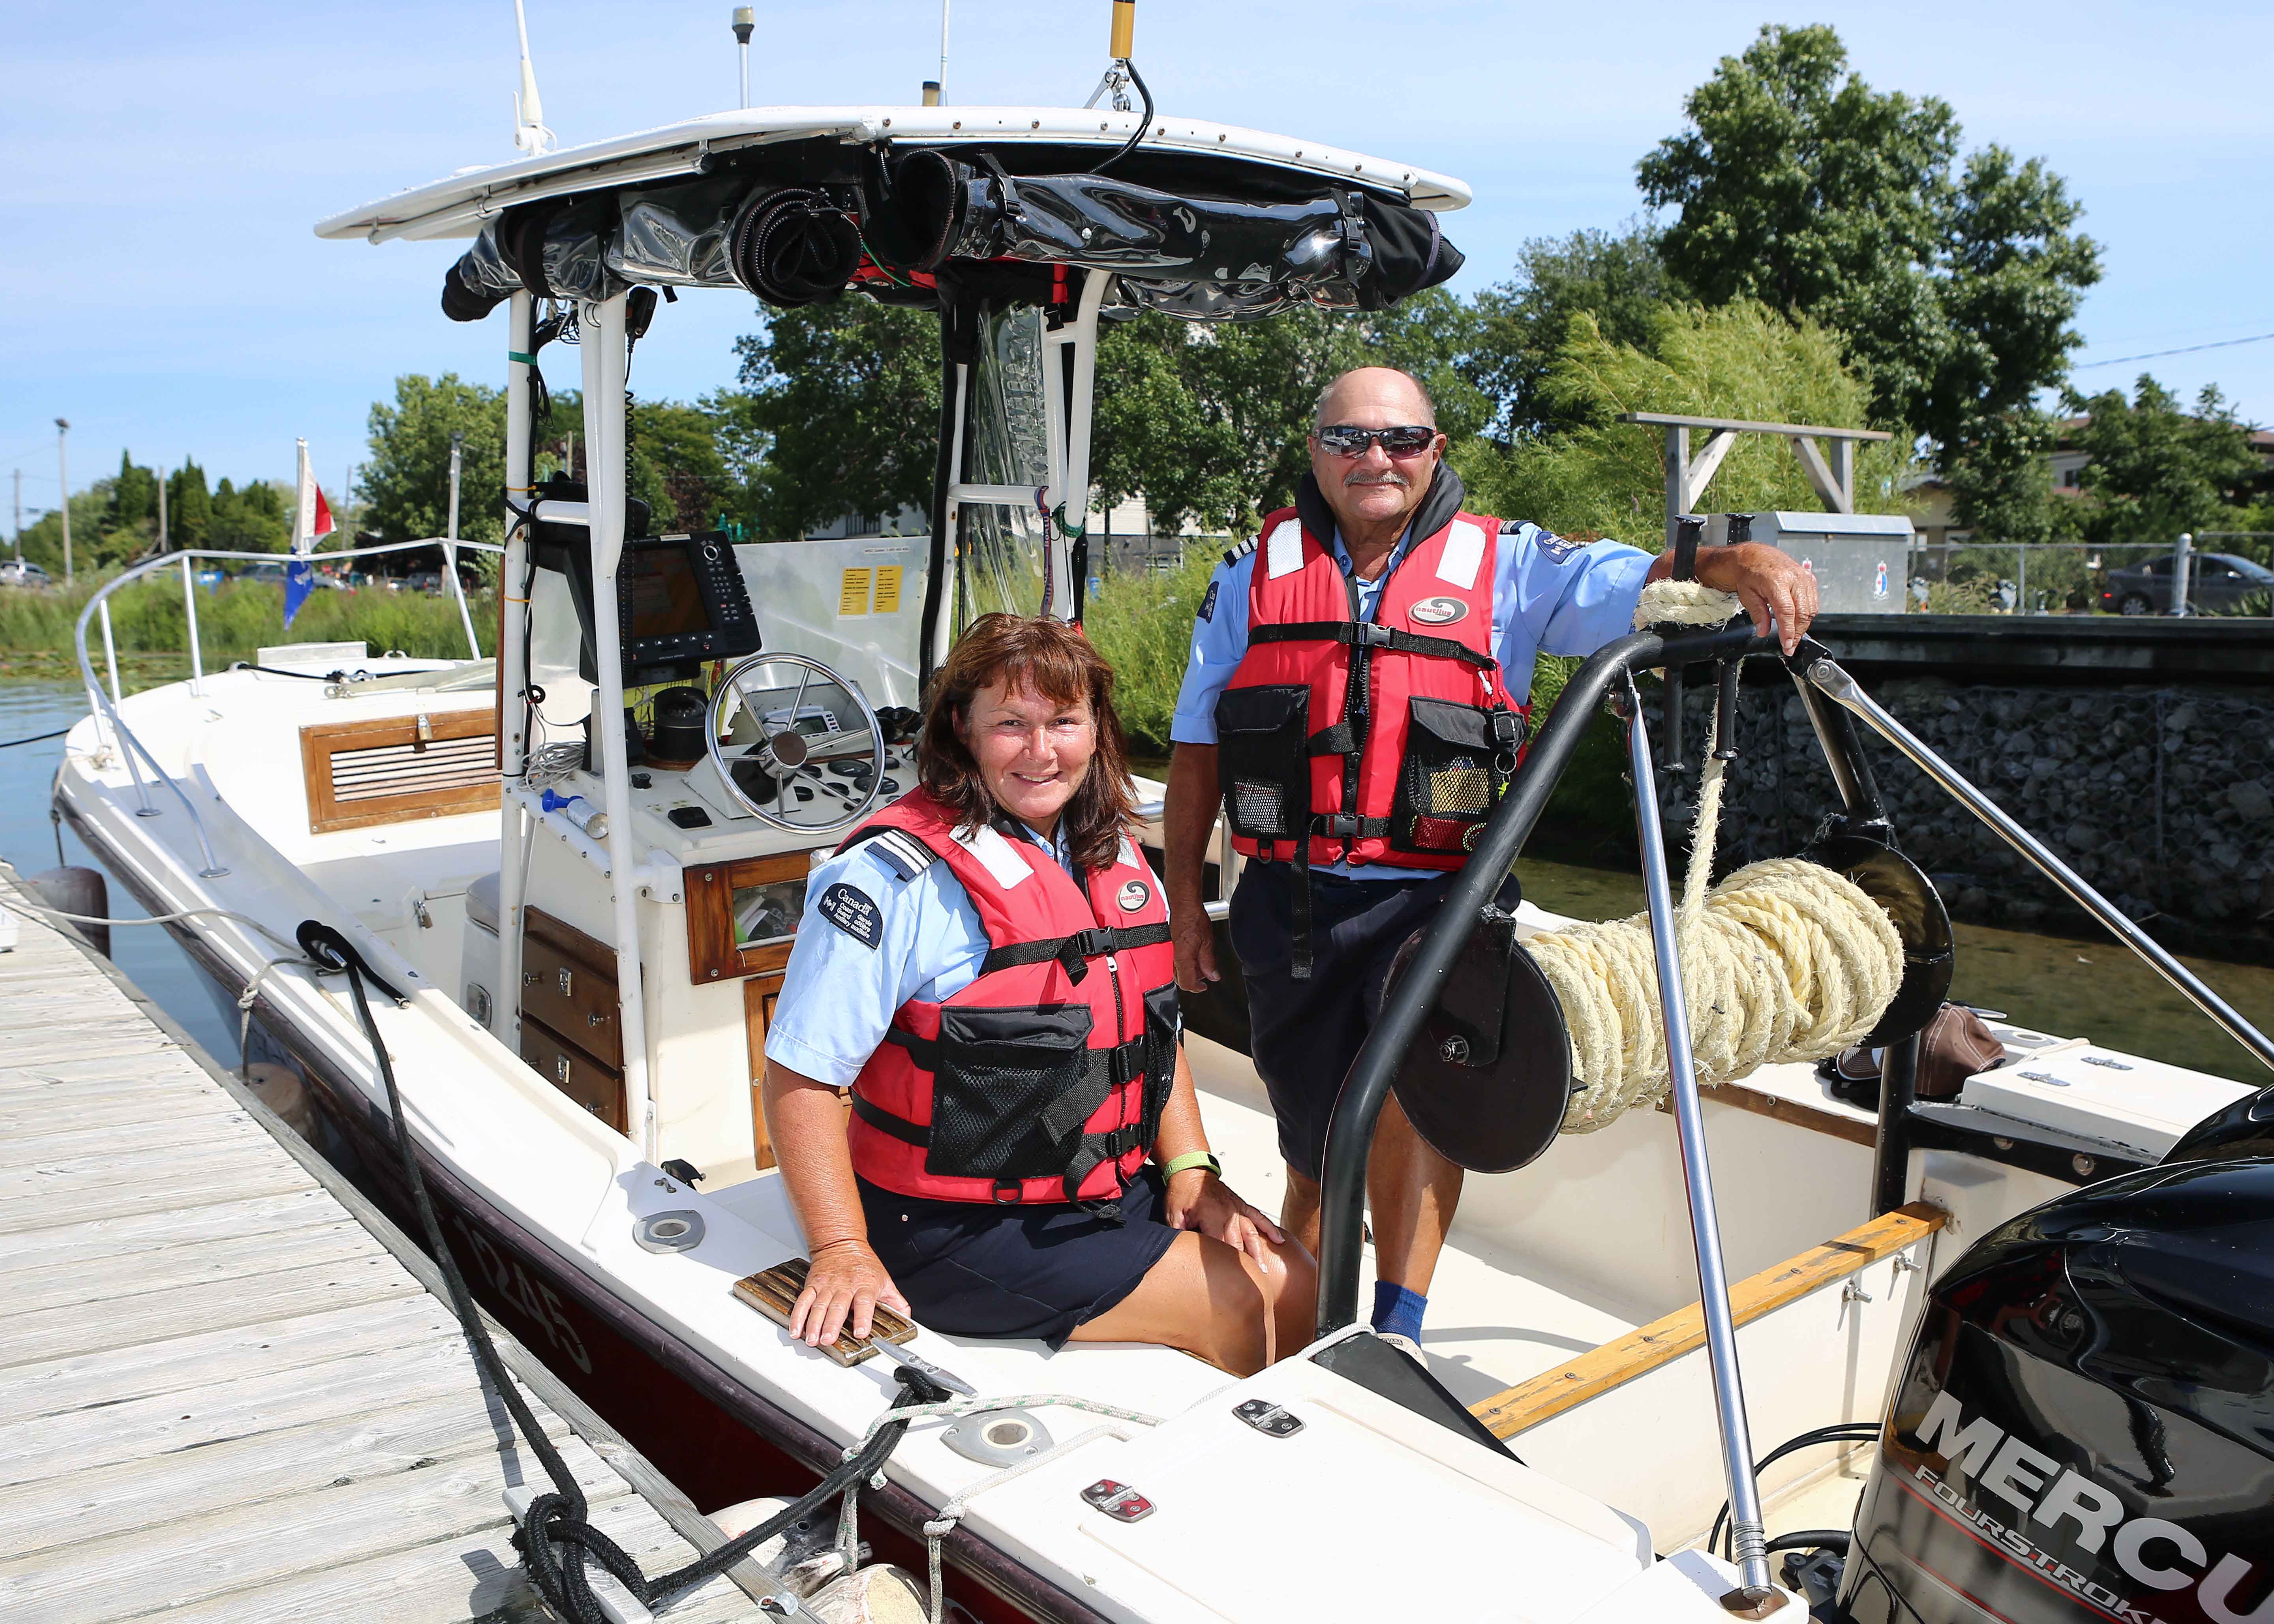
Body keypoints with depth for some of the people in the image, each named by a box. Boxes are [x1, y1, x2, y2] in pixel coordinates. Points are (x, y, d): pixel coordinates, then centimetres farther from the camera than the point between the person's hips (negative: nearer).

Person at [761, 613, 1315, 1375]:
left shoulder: (1116, 859, 7)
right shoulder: (896, 876, -17)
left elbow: (1154, 1033, 16)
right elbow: (800, 1078, -17)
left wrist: (1190, 1170, 5)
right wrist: (842, 1251, -22)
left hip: (1112, 1193, 8)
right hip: (960, 1230, -7)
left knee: (1296, 1284, 2)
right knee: (1234, 1307, -12)